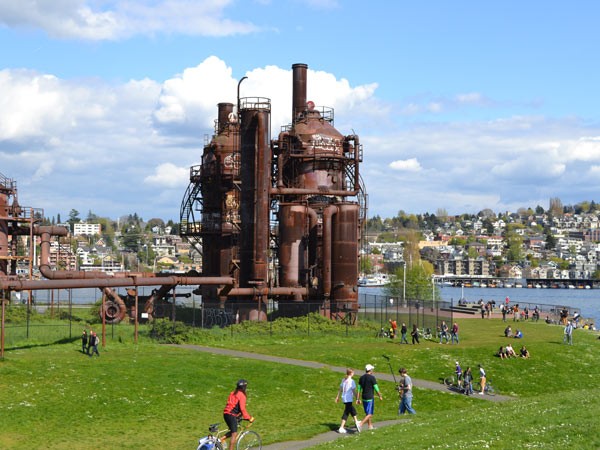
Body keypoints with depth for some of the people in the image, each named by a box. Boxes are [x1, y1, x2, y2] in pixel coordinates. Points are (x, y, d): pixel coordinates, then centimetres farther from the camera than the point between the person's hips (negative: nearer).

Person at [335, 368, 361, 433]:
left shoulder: (343, 380, 5)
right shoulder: (351, 381, -15)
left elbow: (340, 389, 12)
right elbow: (354, 391, -14)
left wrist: (338, 397, 21)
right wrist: (357, 398, -7)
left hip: (344, 398, 8)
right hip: (349, 399, -8)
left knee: (352, 409, 26)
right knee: (346, 413, -1)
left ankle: (356, 422, 43)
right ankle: (341, 428, -4)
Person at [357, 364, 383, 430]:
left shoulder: (361, 378, 6)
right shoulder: (372, 378, -12)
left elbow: (359, 389, 7)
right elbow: (376, 388, -10)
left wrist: (358, 399, 11)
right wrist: (380, 396, 5)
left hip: (364, 397, 7)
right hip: (370, 398, -7)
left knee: (367, 413, 19)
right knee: (370, 414, -5)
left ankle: (370, 426, 26)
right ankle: (360, 424, -20)